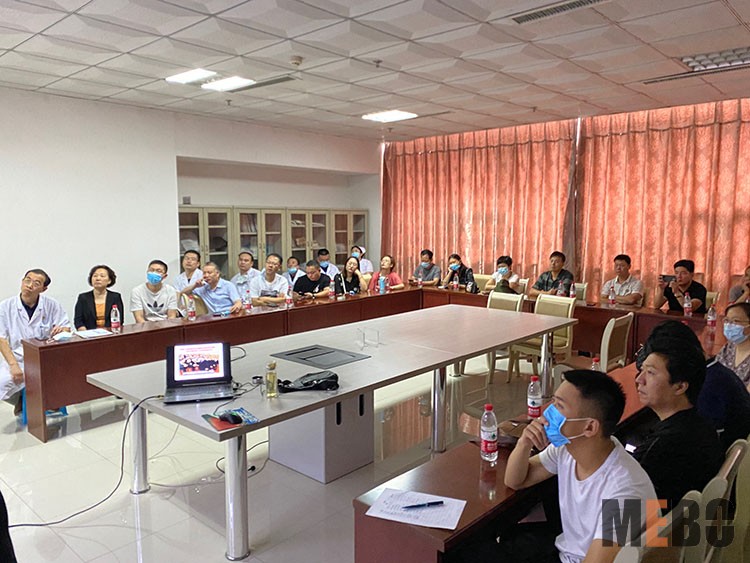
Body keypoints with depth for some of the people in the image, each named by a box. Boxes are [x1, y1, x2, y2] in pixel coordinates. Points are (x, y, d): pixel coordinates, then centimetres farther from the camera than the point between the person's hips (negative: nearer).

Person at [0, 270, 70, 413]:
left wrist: (62, 329, -22)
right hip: (16, 359, 0)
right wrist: (13, 365, -18)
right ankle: (20, 400, 11)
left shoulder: (52, 305, 1)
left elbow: (67, 328, 5)